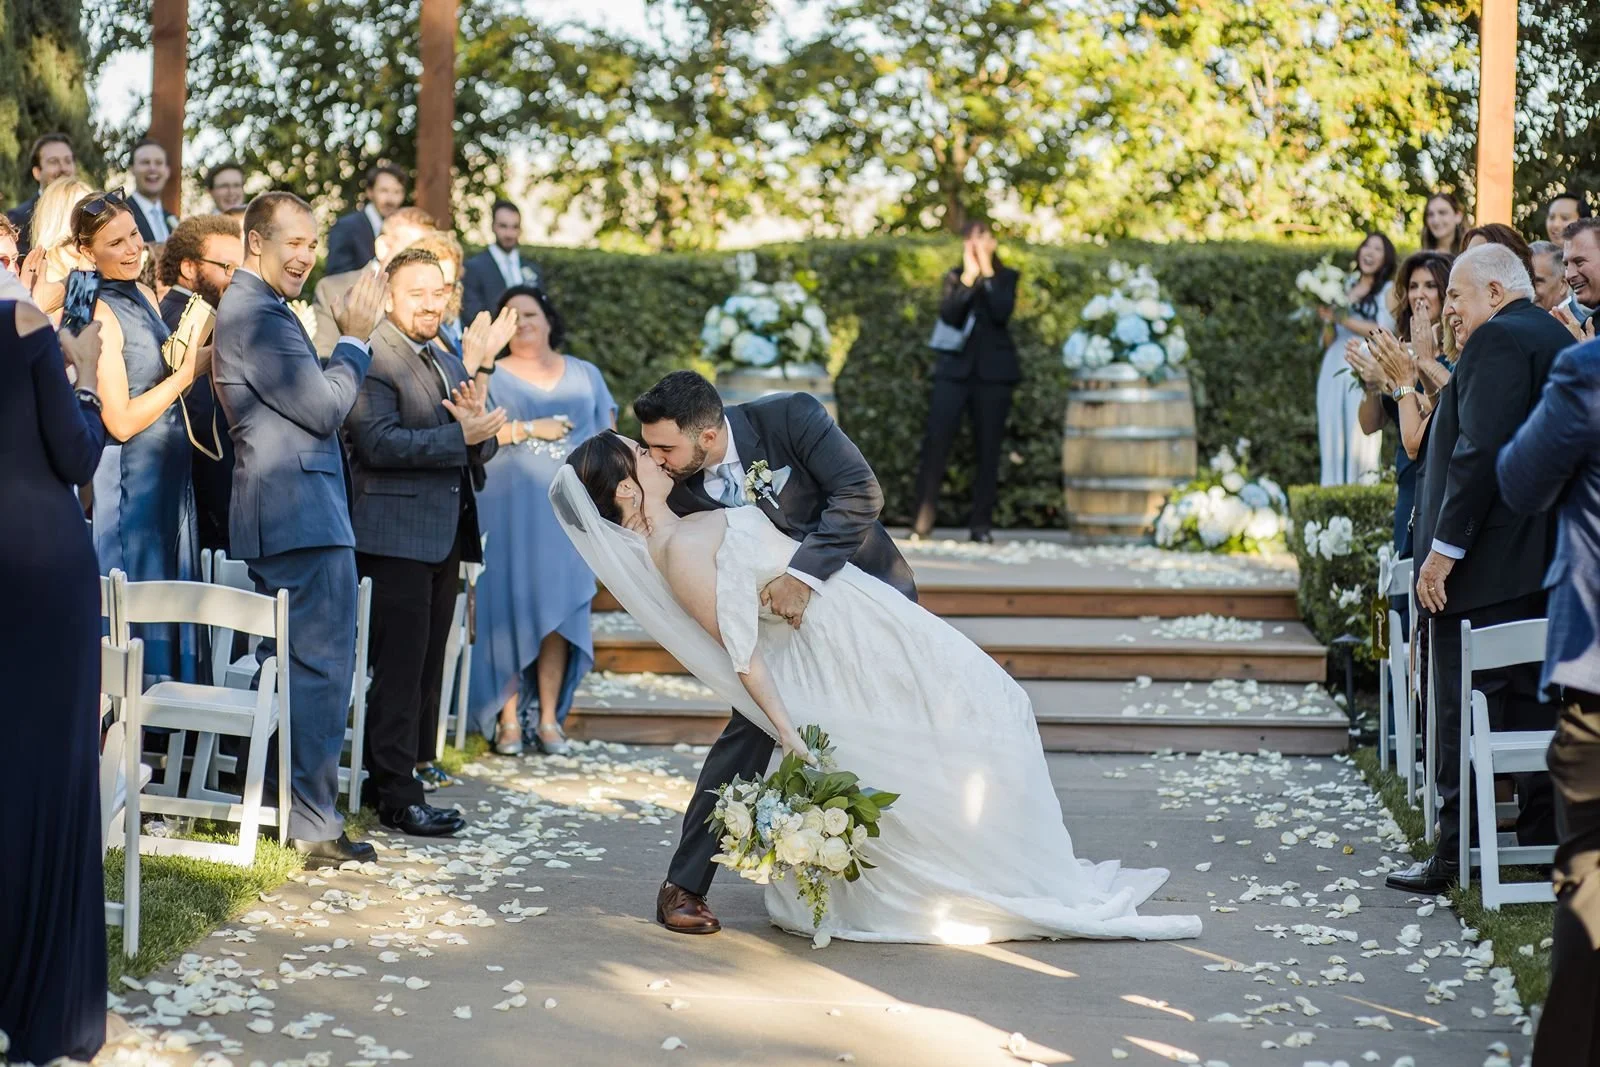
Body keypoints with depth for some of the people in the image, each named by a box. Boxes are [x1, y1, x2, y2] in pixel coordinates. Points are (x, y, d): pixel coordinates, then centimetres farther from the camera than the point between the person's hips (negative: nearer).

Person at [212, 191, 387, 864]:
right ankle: (313, 827, -3)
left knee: (285, 668, 17)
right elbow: (327, 408, -17)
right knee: (320, 670, -7)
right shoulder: (258, 316, -16)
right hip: (302, 516, -11)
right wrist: (355, 340, -6)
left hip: (277, 517, 11)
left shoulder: (253, 310, 19)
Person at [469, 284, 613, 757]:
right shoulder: (491, 375, 8)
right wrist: (530, 429, -13)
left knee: (558, 606, -2)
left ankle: (548, 717, 2)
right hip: (508, 508, -2)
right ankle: (509, 717, -1)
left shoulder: (585, 375, 15)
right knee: (509, 603, -5)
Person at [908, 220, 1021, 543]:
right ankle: (921, 523, -5)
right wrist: (968, 276, -11)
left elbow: (1002, 313, -12)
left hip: (994, 371, 0)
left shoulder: (1006, 277, 7)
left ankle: (982, 524, 5)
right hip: (955, 367, 1)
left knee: (988, 447, 0)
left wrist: (987, 272, -9)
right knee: (935, 441, -8)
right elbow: (948, 315, -8)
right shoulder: (955, 277, 11)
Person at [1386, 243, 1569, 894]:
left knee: (1464, 708, -5)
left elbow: (1481, 449, -22)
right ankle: (1545, 841, 18)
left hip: (1484, 566, -9)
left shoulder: (1497, 340, -13)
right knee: (1535, 702, 13)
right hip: (1546, 564, 9)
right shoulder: (1562, 341, 16)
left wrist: (1444, 549, -20)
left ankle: (1457, 852, -3)